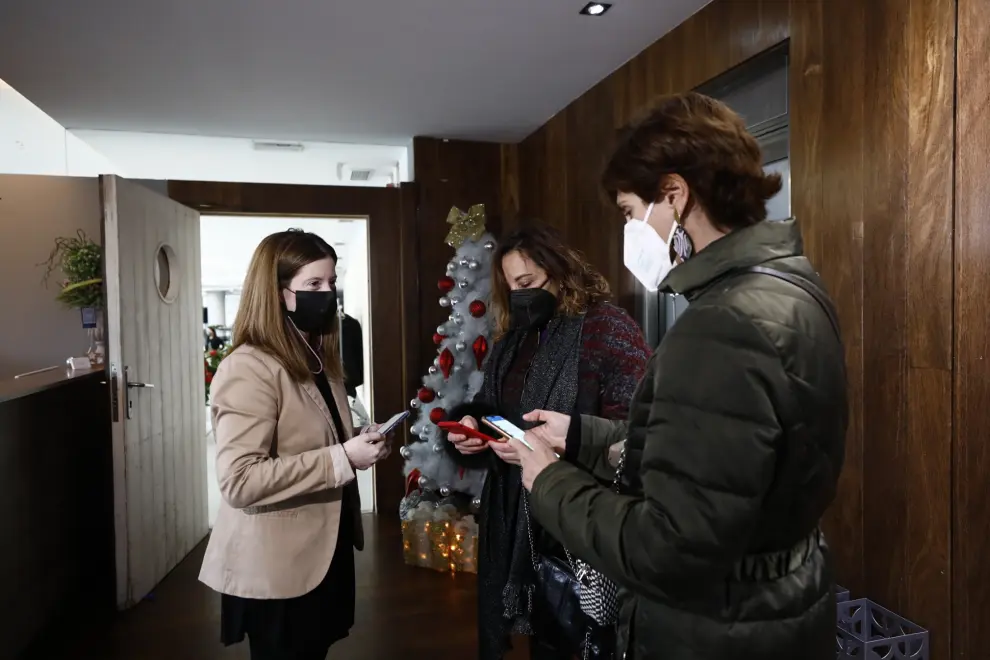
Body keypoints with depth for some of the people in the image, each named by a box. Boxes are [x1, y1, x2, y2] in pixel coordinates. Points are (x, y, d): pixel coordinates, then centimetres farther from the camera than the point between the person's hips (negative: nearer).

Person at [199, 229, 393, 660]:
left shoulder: (318, 360, 9)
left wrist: (358, 445, 2)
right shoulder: (249, 368, -21)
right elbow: (239, 482, -28)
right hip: (277, 571, -8)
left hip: (325, 555, 9)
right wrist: (341, 459, -28)